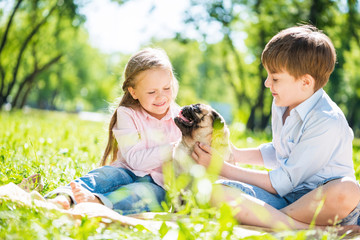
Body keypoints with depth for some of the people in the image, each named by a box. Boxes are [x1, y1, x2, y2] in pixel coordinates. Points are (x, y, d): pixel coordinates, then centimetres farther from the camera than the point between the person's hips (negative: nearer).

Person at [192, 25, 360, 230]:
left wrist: (222, 168, -12)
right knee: (219, 192, -18)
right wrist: (237, 155, 12)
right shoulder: (281, 104, 7)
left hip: (322, 198, -6)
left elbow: (281, 183, -18)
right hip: (287, 196, 7)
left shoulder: (328, 122, -20)